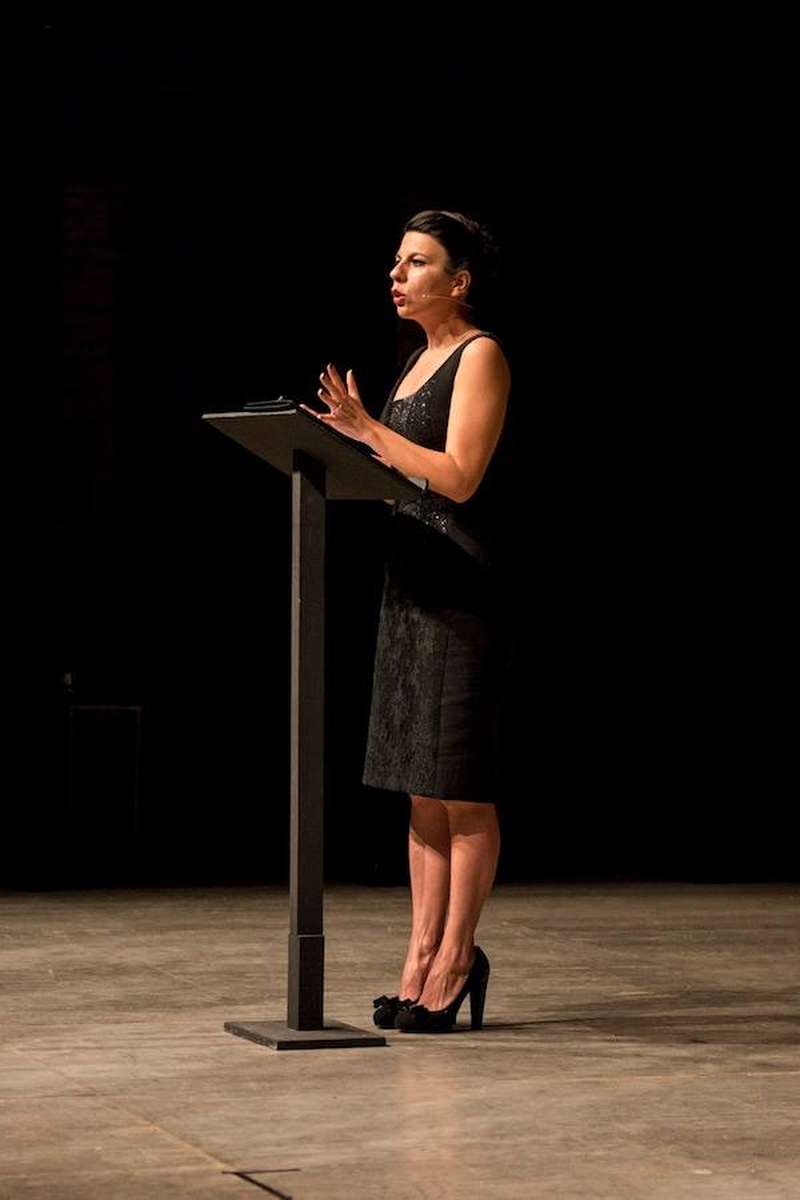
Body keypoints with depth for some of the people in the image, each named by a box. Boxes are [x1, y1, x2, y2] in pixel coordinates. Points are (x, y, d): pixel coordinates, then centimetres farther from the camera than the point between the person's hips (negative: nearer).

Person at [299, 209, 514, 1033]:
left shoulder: (480, 356, -7)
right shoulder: (420, 360, 19)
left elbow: (459, 476, -17)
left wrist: (368, 430, -20)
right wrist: (351, 434, 7)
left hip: (462, 586, -9)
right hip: (411, 580, 9)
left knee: (460, 785, -5)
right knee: (422, 786, 9)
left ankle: (455, 959, 0)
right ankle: (423, 956, 12)